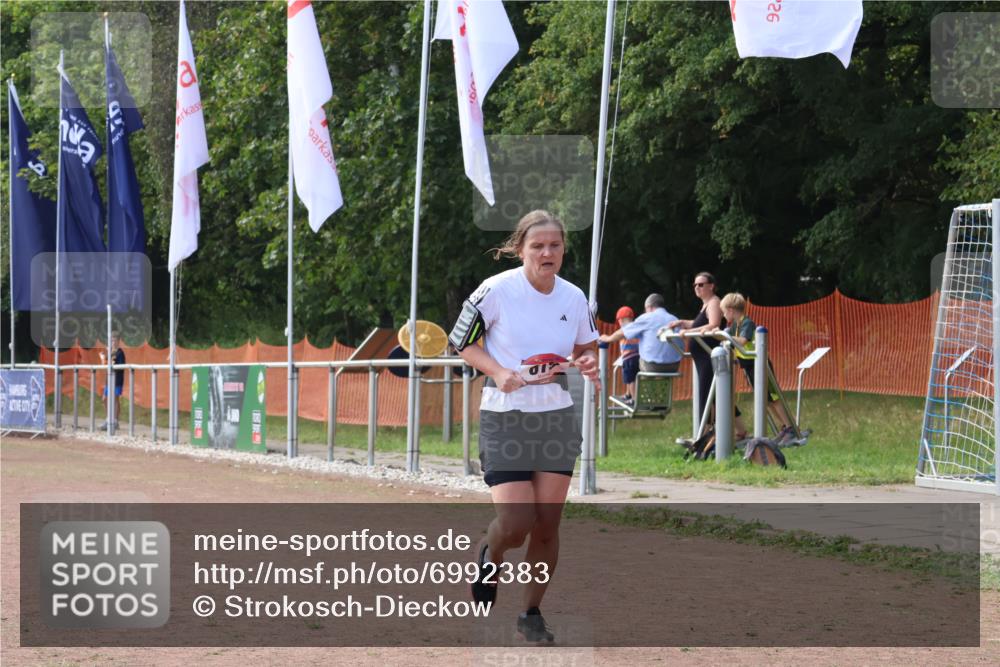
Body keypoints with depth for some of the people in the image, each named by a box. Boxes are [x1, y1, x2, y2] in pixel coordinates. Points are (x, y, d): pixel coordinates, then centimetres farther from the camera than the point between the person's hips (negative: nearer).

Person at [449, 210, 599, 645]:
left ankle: (532, 614, 20)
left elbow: (586, 347, 16)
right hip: (504, 419, -4)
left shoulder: (574, 298, 0)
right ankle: (489, 556, 23)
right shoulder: (496, 290, -12)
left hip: (557, 419, 4)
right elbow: (461, 342, -3)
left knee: (547, 524, 3)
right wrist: (499, 372, -18)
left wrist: (588, 362, -7)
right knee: (516, 523, -13)